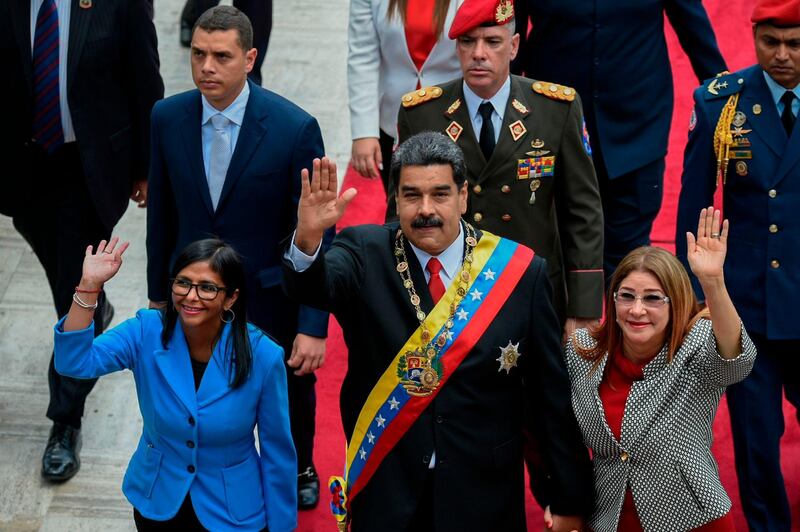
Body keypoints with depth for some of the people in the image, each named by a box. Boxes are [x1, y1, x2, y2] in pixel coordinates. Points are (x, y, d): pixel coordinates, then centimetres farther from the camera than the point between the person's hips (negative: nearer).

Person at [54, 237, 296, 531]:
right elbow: (75, 362, -28)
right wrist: (89, 285, -36)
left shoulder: (262, 356, -21)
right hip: (157, 504, 2)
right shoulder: (147, 332, -15)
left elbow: (278, 452, -10)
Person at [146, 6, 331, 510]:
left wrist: (313, 326, -19)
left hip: (270, 297, -1)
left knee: (291, 392, 22)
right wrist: (159, 292, 8)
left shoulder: (295, 128, -21)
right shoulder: (168, 117, -10)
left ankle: (299, 468, 53)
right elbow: (162, 213, 1)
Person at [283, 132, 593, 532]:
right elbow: (311, 286, -27)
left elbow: (552, 393, -3)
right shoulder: (365, 256, -6)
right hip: (384, 494, 0)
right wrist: (307, 239, -49)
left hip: (484, 497, 0)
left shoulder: (519, 271, -7)